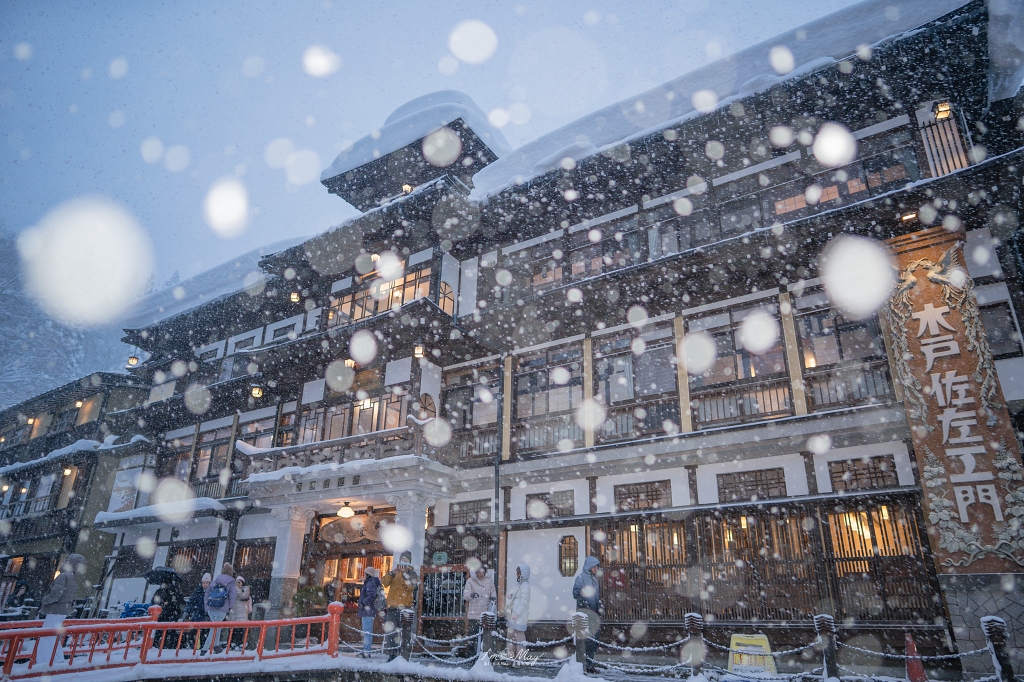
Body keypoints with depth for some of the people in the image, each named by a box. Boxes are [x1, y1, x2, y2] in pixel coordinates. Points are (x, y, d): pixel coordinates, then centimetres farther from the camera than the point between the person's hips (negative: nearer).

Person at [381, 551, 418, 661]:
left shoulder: (412, 573, 7)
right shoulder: (394, 571, 19)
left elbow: (411, 586, -12)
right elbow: (385, 582, 2)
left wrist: (404, 573, -20)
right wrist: (392, 573, -14)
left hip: (404, 607, -4)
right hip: (392, 606, 4)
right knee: (390, 631, 1)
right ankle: (392, 654, 10)